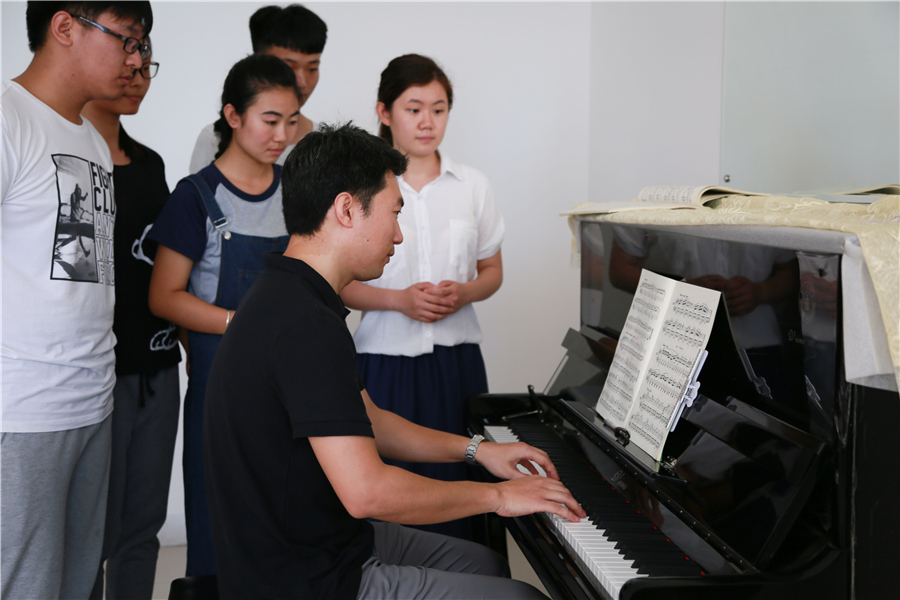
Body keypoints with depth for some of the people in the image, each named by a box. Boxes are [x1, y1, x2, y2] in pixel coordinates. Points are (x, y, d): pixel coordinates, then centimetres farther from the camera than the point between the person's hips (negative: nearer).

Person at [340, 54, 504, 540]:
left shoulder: (473, 186, 7)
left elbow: (492, 271, 14)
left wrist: (462, 293, -7)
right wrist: (399, 299, -15)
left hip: (457, 358, 2)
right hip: (387, 359, -2)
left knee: (458, 481, 0)